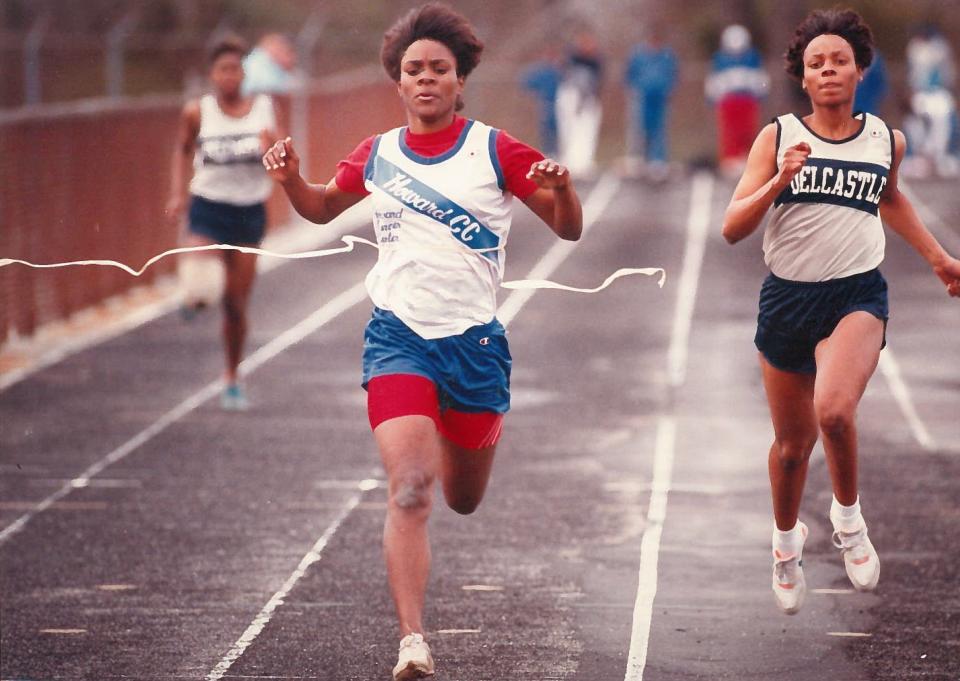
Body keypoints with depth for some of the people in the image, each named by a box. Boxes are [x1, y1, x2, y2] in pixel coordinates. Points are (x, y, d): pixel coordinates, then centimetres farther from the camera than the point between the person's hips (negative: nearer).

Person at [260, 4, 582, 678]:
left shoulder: (494, 150, -2)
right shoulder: (376, 155, 5)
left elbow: (570, 230, -1)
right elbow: (321, 207, 24)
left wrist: (562, 189, -23)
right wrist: (292, 179, 2)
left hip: (475, 339, 0)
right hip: (398, 338, 0)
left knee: (463, 499, 16)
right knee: (409, 491, -18)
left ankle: (454, 439, 54)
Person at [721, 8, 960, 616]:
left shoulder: (885, 141, 4)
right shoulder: (778, 138, -2)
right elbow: (733, 228, -6)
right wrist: (779, 182, -21)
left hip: (858, 294, -1)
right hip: (788, 296, 1)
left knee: (834, 410, -28)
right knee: (792, 441, 11)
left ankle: (849, 516, -1)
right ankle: (787, 540, 41)